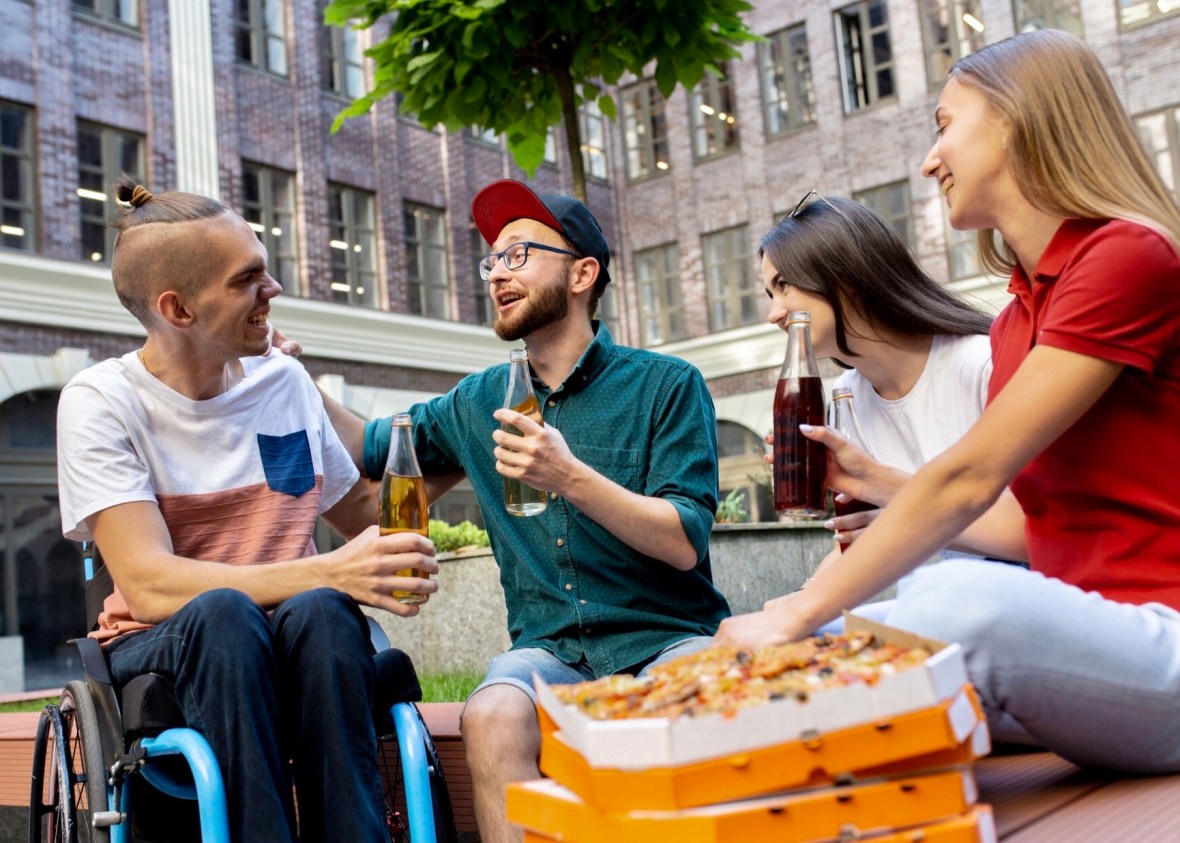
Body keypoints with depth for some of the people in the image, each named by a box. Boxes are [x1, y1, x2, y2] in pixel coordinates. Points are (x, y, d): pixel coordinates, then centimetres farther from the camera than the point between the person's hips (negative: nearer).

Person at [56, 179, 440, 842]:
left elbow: (367, 513, 22)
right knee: (222, 610, -35)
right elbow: (148, 585, -20)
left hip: (300, 643, 3)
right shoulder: (101, 402, -6)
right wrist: (329, 574, -31)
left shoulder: (286, 381, 7)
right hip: (162, 650, -2)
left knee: (319, 610, -32)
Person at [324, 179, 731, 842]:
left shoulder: (667, 385, 0)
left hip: (668, 638, -2)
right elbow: (373, 447, 28)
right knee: (492, 717, -30)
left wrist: (572, 478, -21)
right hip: (551, 650, 3)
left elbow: (685, 543, -8)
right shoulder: (479, 401, 14)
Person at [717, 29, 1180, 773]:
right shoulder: (1014, 322, 14)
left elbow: (971, 478, -18)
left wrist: (798, 614, -17)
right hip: (1084, 637, 8)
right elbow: (1050, 525, 12)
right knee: (810, 655, -4)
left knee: (959, 598, -36)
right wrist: (881, 487, 8)